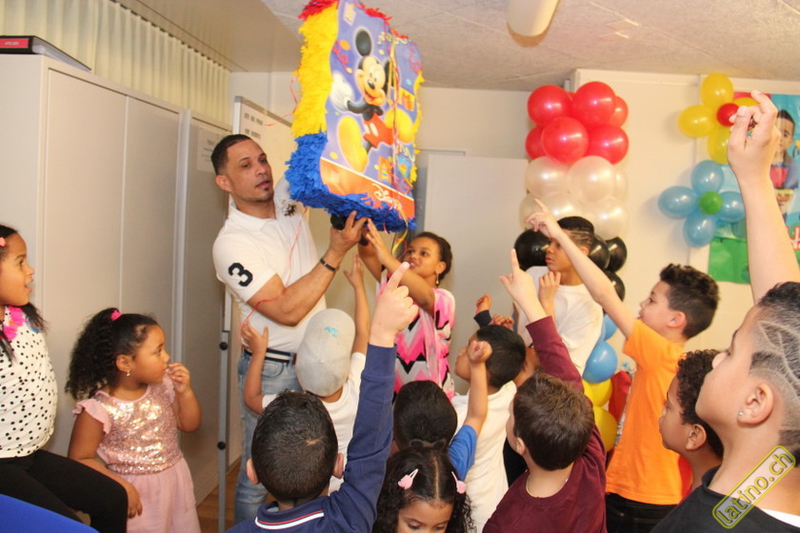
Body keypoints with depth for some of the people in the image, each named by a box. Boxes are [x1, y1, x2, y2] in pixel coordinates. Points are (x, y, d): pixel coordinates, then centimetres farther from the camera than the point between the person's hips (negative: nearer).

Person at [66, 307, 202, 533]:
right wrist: (121, 485, -22)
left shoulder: (163, 386, -3)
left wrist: (185, 392, -10)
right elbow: (80, 459, -15)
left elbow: (189, 424, 7)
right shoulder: (99, 409, -20)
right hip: (137, 493, -5)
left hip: (175, 481, 5)